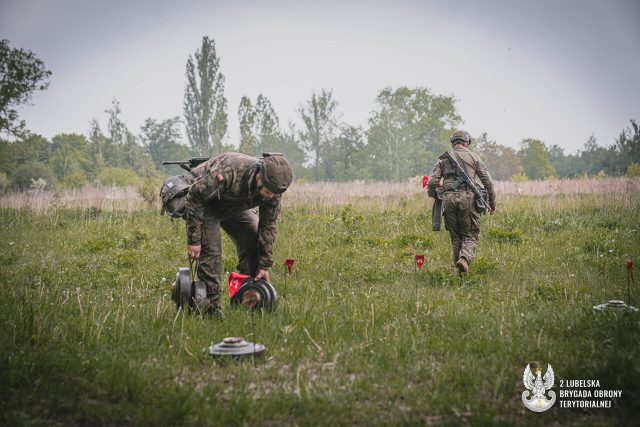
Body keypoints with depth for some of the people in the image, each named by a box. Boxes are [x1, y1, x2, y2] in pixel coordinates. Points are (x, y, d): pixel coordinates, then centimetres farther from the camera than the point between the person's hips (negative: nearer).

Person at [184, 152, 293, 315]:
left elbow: (268, 226, -11)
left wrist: (264, 265, -11)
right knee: (210, 250, -19)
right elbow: (194, 198, -31)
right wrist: (193, 239, -29)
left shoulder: (272, 188, -23)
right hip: (205, 202, -6)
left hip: (235, 207, 6)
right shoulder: (228, 173, -43)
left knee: (254, 243, -5)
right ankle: (211, 308, -13)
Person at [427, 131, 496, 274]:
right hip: (467, 197, -2)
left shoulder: (443, 159, 14)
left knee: (455, 237, 12)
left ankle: (460, 272, 11)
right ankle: (465, 259, -24)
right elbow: (487, 181, 7)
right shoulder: (473, 157, 11)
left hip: (448, 198, 2)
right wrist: (492, 202, 15)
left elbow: (432, 182, 5)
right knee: (470, 236, 3)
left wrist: (434, 197, 21)